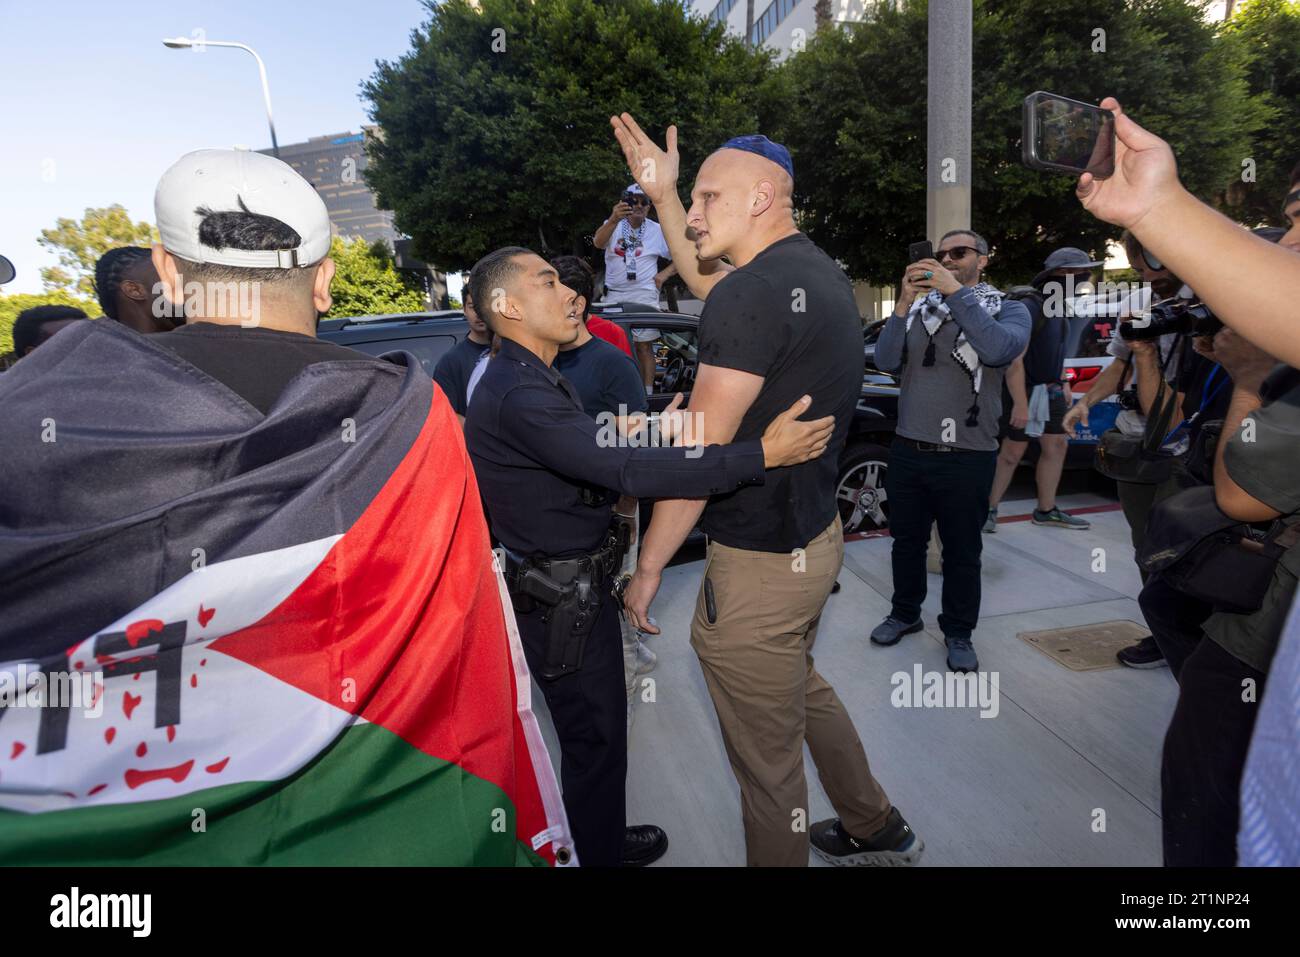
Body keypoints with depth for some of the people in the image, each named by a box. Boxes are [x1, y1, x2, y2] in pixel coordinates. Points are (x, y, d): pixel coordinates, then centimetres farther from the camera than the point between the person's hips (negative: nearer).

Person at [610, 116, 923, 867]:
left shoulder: (752, 292, -21)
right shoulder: (817, 272, 8)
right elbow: (704, 280, 26)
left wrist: (648, 568, -11)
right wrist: (661, 191, 23)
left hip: (761, 562, -10)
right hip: (816, 533, 10)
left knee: (768, 759, 9)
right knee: (801, 688, 31)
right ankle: (878, 831, 50)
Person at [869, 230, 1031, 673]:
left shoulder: (1009, 309, 1)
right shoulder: (918, 308, 8)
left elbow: (998, 349, -21)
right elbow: (886, 361, -6)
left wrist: (956, 292, -22)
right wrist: (904, 303, -16)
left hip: (966, 456, -3)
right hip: (907, 449, 3)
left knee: (962, 551, 9)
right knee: (907, 540, 16)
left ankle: (958, 632, 27)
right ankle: (905, 613, 35)